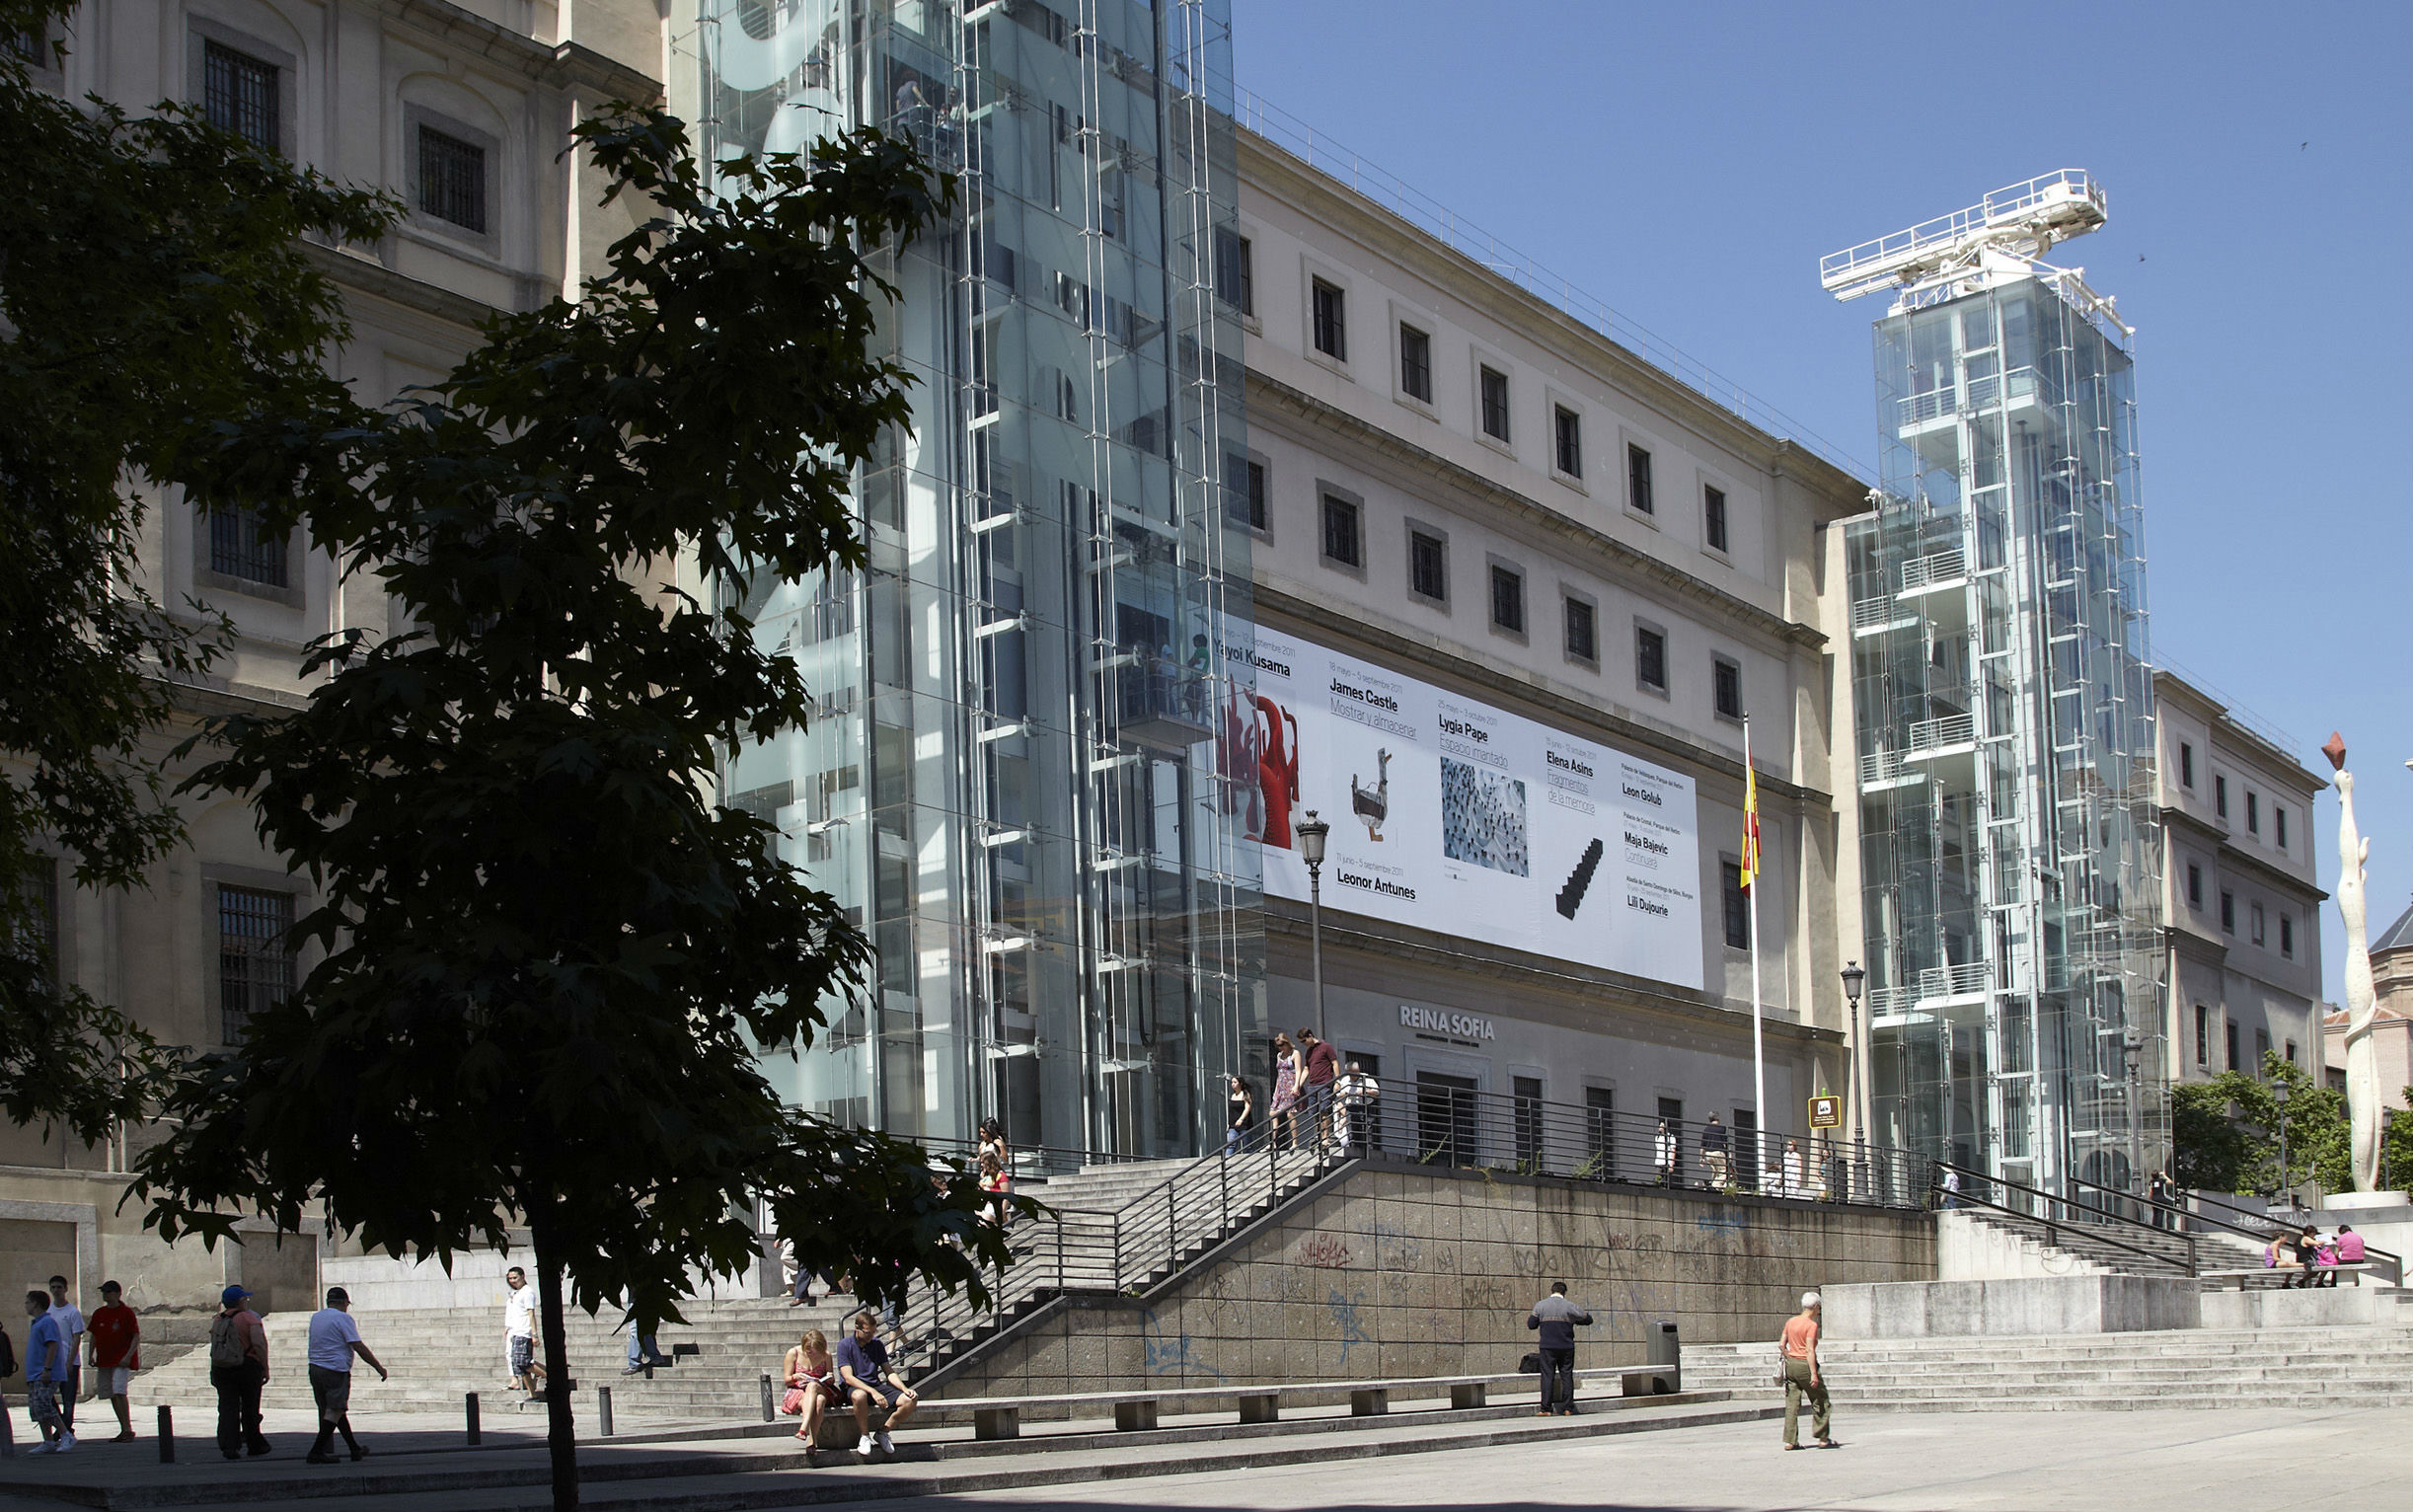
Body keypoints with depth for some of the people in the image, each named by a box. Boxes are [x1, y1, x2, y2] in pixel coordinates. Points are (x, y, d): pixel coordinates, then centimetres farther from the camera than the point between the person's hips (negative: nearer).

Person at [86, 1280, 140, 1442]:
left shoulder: (126, 1313, -6)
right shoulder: (99, 1314, 11)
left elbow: (136, 1336, -8)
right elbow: (94, 1335, 21)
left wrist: (128, 1356, -17)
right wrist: (91, 1355, 11)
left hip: (121, 1361, -7)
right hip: (103, 1360, 7)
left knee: (119, 1392, -19)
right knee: (111, 1395, 7)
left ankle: (128, 1430, -17)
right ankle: (124, 1430, 15)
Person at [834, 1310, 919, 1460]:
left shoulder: (877, 1344, 11)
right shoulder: (845, 1345, -5)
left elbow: (889, 1372, 11)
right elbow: (848, 1377, -15)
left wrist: (905, 1389, -9)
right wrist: (873, 1392, -28)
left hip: (876, 1385, 5)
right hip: (854, 1387, -5)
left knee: (910, 1400, -18)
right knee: (859, 1396, -43)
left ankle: (883, 1432, 0)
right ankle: (865, 1436, -18)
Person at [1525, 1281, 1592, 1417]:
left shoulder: (1540, 1305, 2)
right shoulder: (1570, 1306, 0)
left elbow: (1531, 1325, 3)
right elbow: (1588, 1319, 9)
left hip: (1548, 1346, 0)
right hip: (1566, 1347, 0)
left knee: (1547, 1376, -1)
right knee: (1567, 1376, 6)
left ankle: (1545, 1408, -6)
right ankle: (1568, 1408, 4)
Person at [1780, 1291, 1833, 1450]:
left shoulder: (1791, 1321, 8)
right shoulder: (1811, 1325, -13)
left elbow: (1781, 1345, 9)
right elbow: (1810, 1351, -19)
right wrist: (1814, 1374, -20)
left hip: (1791, 1365, 7)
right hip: (1805, 1365, -7)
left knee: (1792, 1404, 6)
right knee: (1821, 1402, 8)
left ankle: (1790, 1441, 3)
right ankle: (1823, 1440, 11)